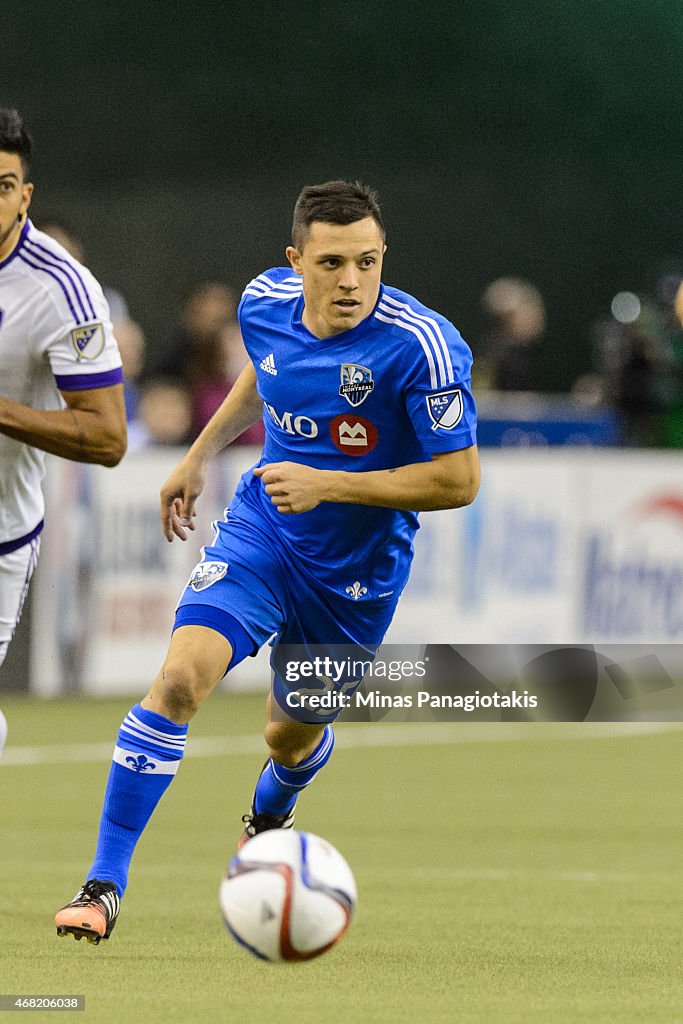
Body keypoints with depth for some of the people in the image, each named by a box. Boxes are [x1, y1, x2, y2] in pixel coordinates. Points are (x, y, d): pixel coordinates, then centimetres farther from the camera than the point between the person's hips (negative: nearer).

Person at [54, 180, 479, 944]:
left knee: (292, 738, 17)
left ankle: (270, 813, 57)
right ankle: (104, 884, -17)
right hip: (260, 533, 2)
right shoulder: (265, 302, -9)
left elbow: (458, 480, -21)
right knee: (179, 679, -22)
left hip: (357, 569, -2)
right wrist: (201, 455, 20)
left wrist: (327, 485, -27)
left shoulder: (421, 345, -25)